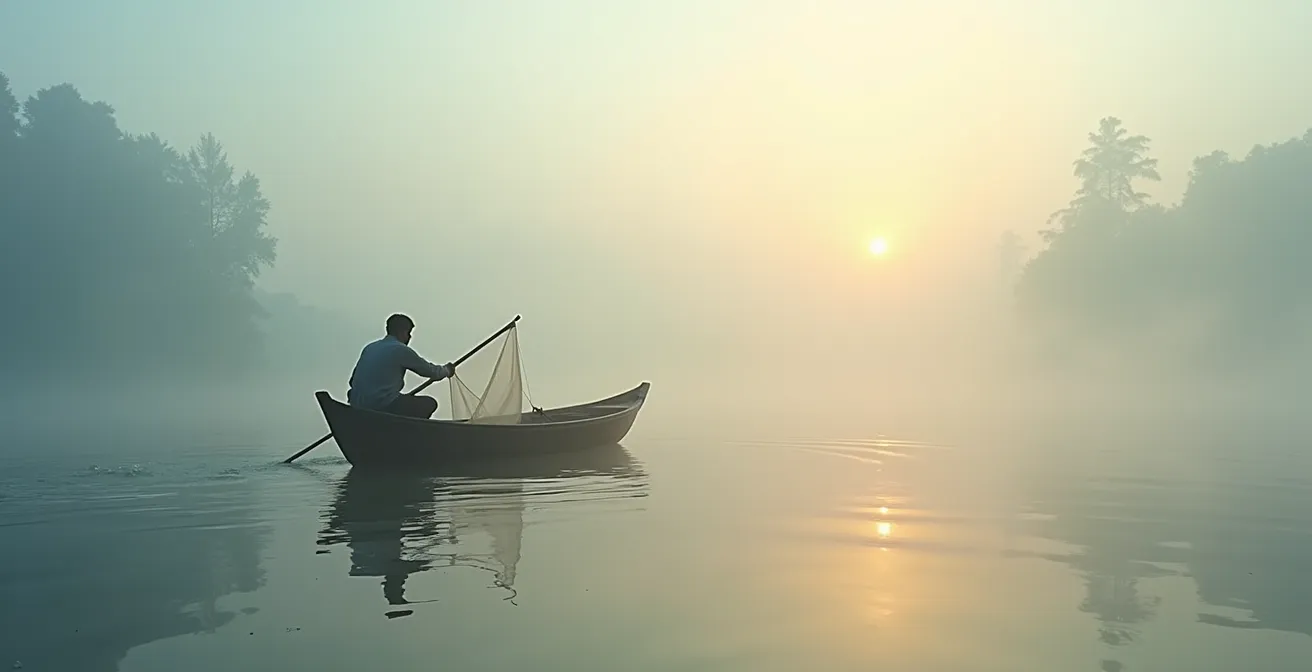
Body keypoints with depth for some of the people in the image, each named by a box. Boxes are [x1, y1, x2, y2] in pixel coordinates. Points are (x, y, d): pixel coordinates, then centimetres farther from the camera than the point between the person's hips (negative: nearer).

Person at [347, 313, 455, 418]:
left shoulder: (370, 347, 15)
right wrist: (447, 370, 27)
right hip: (383, 407, -8)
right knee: (430, 403, 6)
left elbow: (353, 381, 19)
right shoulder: (401, 350, -5)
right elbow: (431, 371, 5)